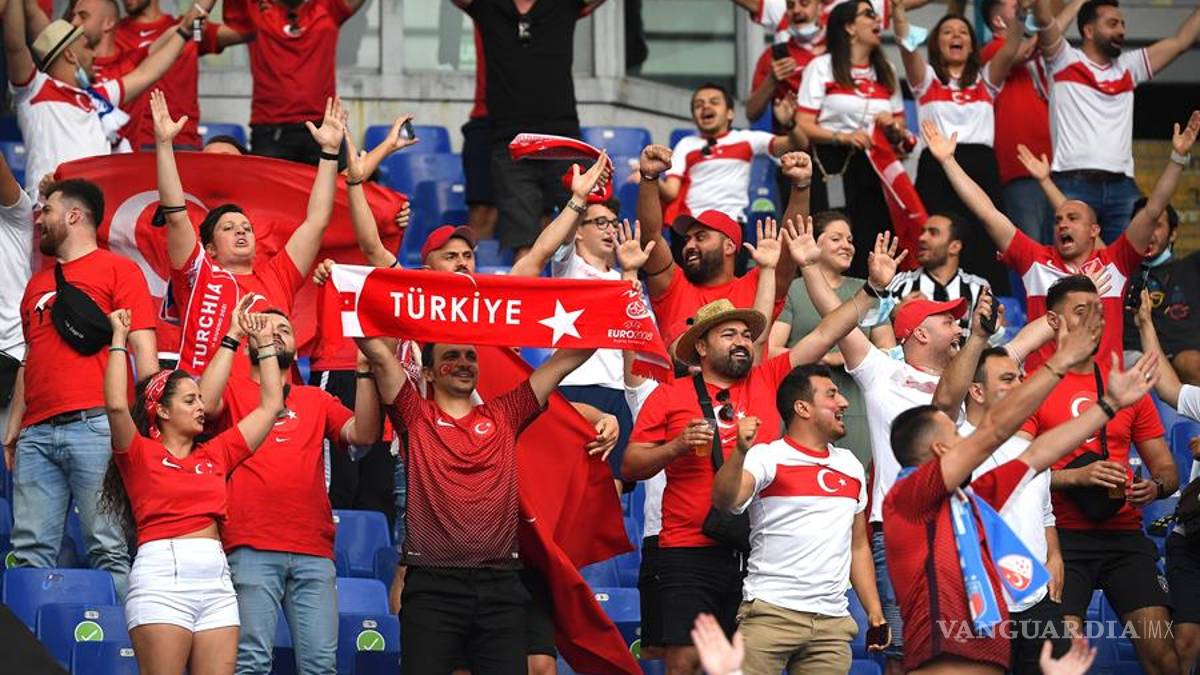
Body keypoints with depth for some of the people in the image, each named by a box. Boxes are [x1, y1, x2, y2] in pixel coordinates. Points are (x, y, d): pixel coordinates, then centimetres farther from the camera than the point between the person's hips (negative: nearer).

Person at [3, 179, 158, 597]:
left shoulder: (118, 269, 7)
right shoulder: (37, 284, 27)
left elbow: (143, 349, -1)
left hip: (95, 426, -6)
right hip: (37, 434, 6)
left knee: (108, 547, -9)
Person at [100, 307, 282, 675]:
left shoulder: (215, 454, 20)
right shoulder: (140, 454, 7)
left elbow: (270, 405, 25)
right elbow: (116, 404, -11)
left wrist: (264, 342, 26)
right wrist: (119, 339, -4)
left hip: (216, 578, 5)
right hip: (162, 574, -5)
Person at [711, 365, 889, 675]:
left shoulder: (850, 466, 17)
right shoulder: (767, 458, -1)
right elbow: (725, 500, -19)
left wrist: (875, 612, 13)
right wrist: (741, 452, -36)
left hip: (833, 622, 5)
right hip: (771, 611, -5)